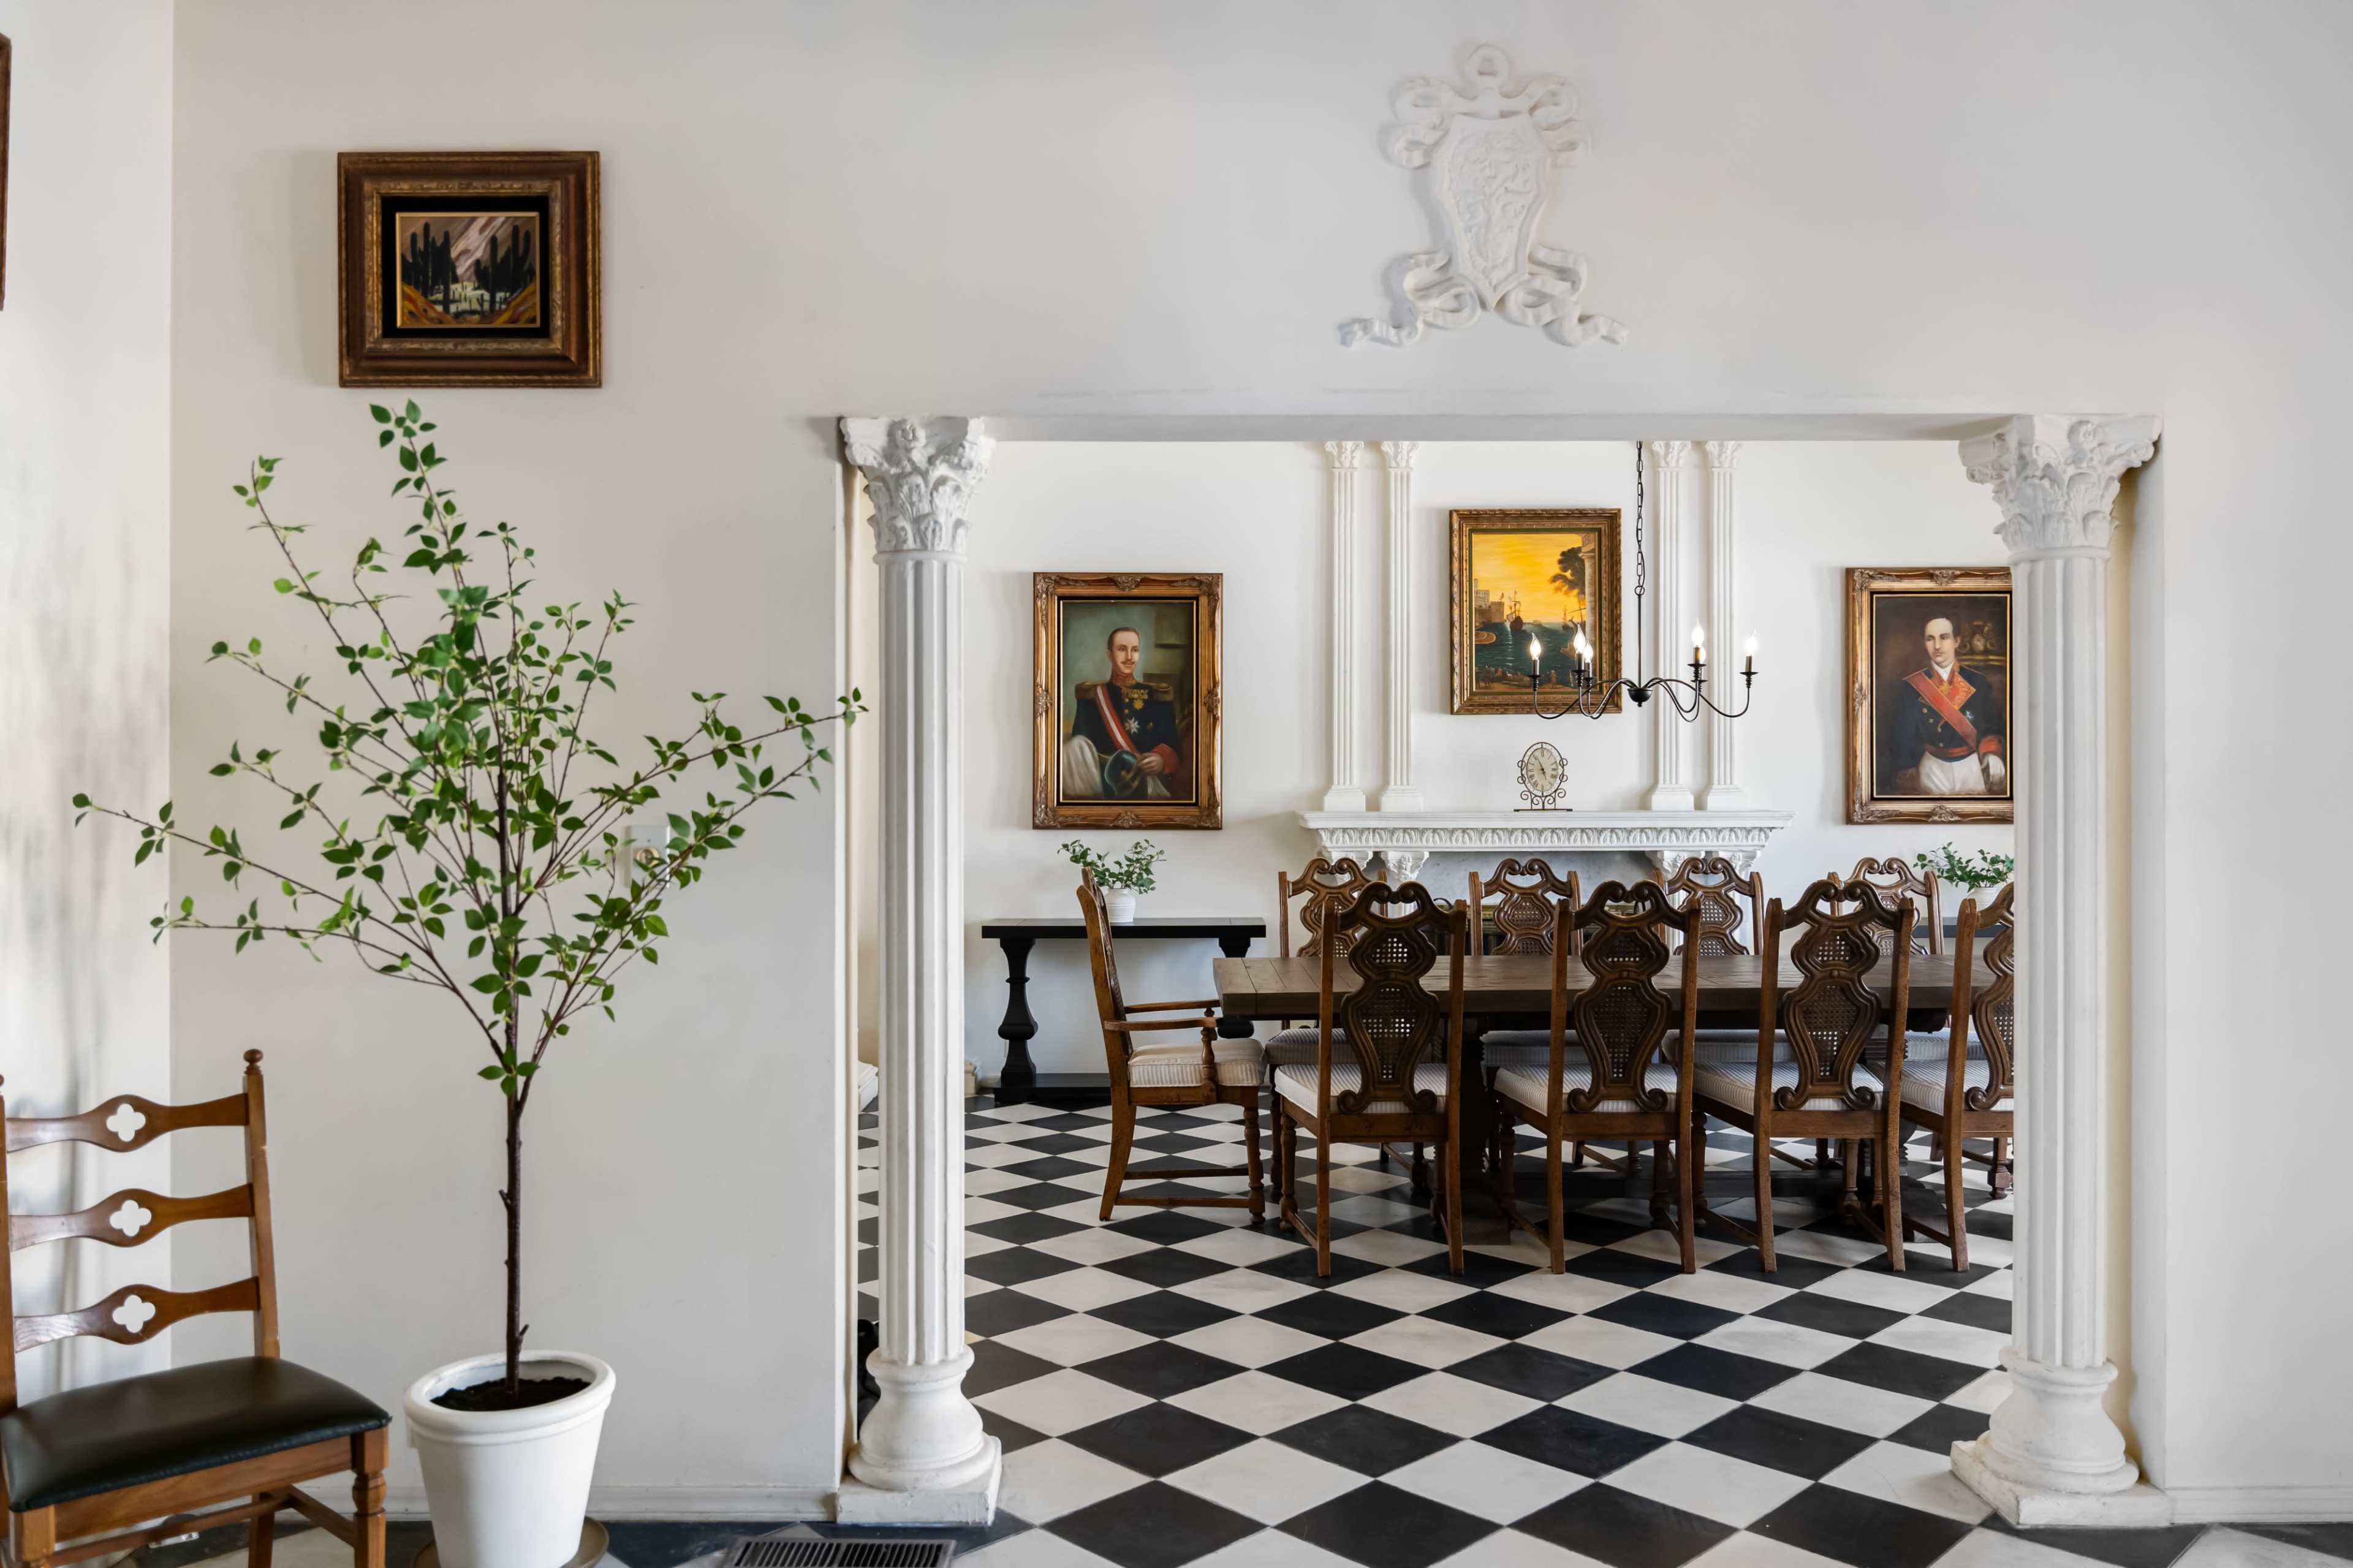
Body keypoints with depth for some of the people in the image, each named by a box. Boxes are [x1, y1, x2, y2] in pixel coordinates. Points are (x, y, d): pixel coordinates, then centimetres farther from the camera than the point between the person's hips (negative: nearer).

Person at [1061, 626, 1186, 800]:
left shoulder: (1158, 696, 15)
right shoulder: (1091, 695, 15)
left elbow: (1173, 745, 5)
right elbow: (1079, 744, 4)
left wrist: (1162, 759, -20)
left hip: (1146, 779, -2)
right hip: (1098, 776, 2)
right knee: (1078, 745, -31)